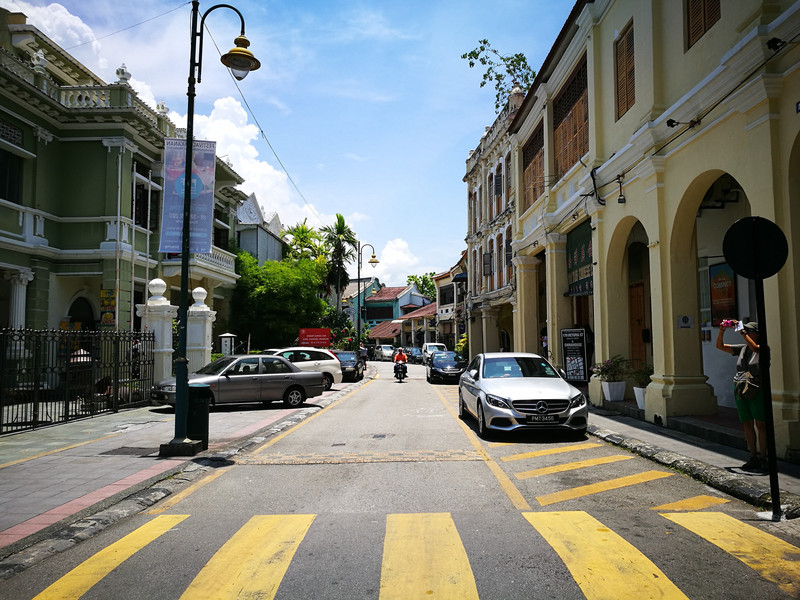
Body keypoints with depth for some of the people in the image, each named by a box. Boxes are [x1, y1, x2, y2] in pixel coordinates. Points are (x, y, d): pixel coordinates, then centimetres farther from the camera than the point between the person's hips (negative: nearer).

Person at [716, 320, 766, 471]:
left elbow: (754, 348, -25)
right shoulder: (742, 349, 14)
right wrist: (722, 330, 0)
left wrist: (742, 331, -22)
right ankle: (753, 457, 12)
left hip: (756, 389, -5)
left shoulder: (762, 348, -2)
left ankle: (763, 458, 2)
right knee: (747, 424, 6)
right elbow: (720, 346, 13)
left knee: (760, 424, -4)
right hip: (740, 390, 5)